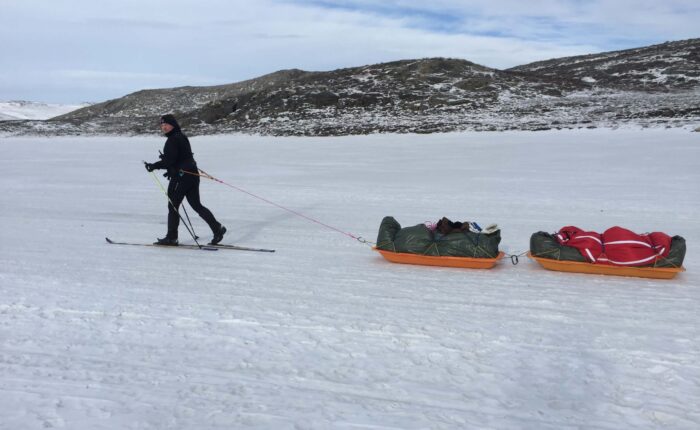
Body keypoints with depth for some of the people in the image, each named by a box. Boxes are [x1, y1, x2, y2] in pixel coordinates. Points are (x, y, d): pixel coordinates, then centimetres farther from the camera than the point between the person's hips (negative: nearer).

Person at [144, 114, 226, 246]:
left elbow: (169, 160, -20)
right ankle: (218, 228, 5)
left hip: (181, 177, -9)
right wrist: (172, 170, 19)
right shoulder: (181, 136, 17)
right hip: (192, 175, 9)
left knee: (172, 206, 2)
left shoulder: (173, 139, -13)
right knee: (197, 205, 12)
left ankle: (171, 237, 9)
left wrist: (154, 166, -11)